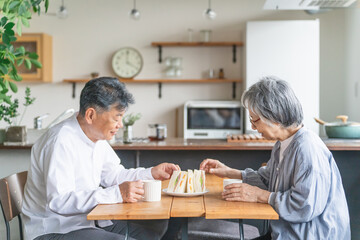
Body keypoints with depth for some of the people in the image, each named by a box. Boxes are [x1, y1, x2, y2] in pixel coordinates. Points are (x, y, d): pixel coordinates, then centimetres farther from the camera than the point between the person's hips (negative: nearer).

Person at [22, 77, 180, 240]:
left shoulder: (97, 136, 6)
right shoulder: (60, 142, -23)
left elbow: (112, 174, 18)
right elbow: (58, 201, -31)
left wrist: (151, 173, 5)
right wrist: (117, 194, -34)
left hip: (89, 223, 9)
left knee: (157, 225, -1)